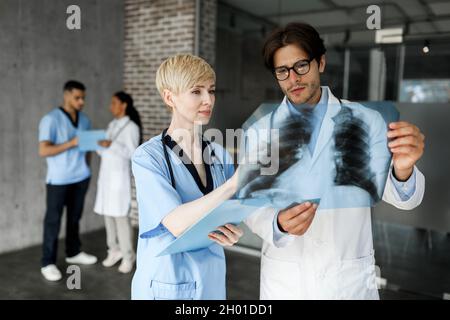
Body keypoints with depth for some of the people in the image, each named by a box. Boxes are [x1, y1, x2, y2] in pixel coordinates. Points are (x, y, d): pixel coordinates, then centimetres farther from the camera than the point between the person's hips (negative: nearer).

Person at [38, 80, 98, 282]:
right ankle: (48, 263, 13)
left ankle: (73, 253, 31)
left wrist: (86, 167, 9)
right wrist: (71, 143, -26)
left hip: (81, 178, 6)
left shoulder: (84, 120, 8)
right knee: (53, 221, 2)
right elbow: (43, 150, -19)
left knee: (75, 218, 16)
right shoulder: (51, 119, -12)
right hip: (59, 180, -6)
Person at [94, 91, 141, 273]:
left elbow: (131, 153, -16)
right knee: (108, 213, 8)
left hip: (120, 175, -7)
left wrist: (111, 145, -24)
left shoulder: (131, 127, -8)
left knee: (120, 215, -6)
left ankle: (128, 255, 5)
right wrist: (99, 145, -3)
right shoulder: (112, 125, 14)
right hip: (106, 173, 7)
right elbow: (105, 151, 16)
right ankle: (114, 250, 21)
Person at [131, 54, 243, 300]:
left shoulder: (220, 156, -1)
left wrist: (233, 233, -15)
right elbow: (177, 223, -26)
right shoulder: (148, 157, -16)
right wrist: (236, 183, -33)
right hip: (166, 285, -4)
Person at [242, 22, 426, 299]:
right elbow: (253, 206, -6)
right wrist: (279, 224, -28)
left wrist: (403, 169, -33)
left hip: (350, 277, 0)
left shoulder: (365, 121, -5)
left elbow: (402, 197, -11)